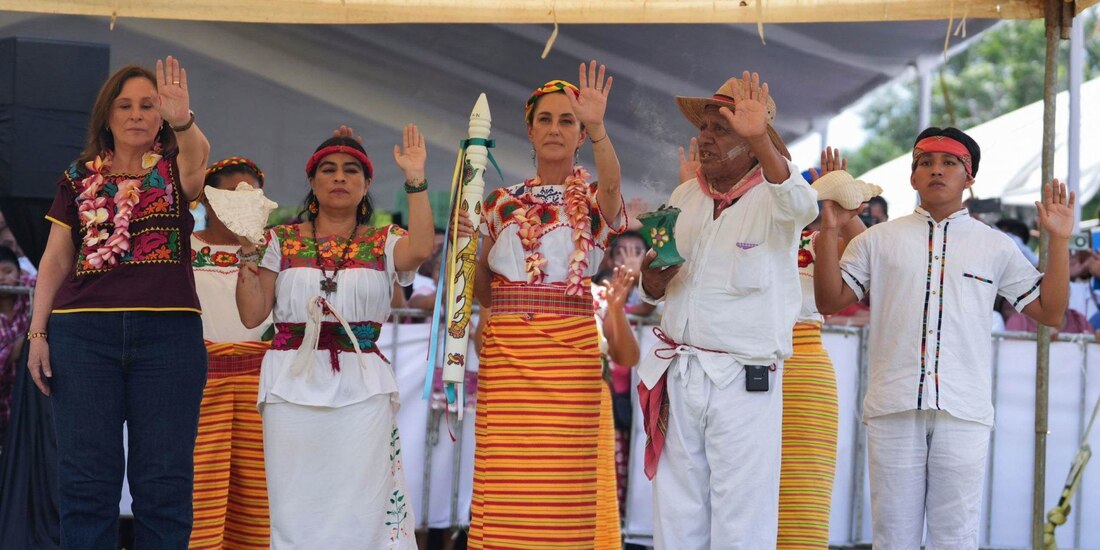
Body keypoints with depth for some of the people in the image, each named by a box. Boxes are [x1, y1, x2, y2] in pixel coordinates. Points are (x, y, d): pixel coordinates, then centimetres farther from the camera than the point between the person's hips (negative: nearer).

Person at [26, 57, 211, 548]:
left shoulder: (175, 169, 9)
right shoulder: (78, 179, 15)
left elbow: (198, 154, -16)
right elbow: (54, 261, 14)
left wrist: (183, 120, -39)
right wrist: (38, 332, 3)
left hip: (168, 330, -1)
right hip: (84, 328, 1)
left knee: (164, 480, -3)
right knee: (87, 479, -2)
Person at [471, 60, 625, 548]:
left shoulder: (593, 197, 7)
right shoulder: (504, 202, 17)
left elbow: (612, 185, -19)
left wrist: (598, 129, -36)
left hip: (572, 349, -2)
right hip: (505, 352, 3)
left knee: (567, 484, -7)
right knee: (505, 484, -4)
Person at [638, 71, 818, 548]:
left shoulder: (771, 198, -6)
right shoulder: (685, 196, 12)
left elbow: (802, 205, -32)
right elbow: (651, 290, 20)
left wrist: (760, 136, -47)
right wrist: (652, 279, -4)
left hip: (744, 383, -5)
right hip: (677, 378, 5)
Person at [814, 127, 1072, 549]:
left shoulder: (996, 246, 12)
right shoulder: (878, 239, 12)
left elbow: (1049, 311, 9)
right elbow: (830, 301, 7)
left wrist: (1059, 241, 2)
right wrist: (829, 231, -1)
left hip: (964, 412, 0)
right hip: (893, 407, 0)